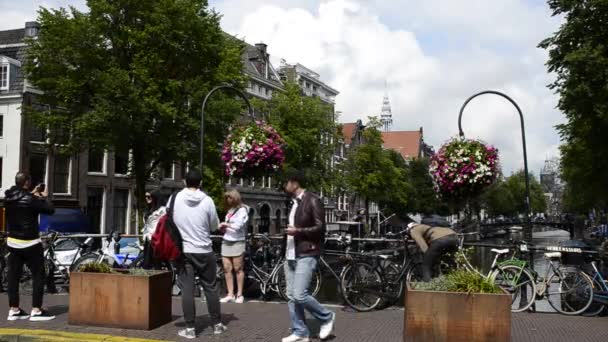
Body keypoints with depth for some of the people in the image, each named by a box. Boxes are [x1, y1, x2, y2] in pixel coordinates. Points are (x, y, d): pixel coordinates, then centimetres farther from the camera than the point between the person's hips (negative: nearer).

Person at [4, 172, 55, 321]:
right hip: (30, 244, -7)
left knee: (13, 276, 9)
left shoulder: (8, 197, 2)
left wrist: (33, 194, 19)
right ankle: (36, 310, -1)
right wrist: (44, 197, 3)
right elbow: (50, 210, -13)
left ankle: (13, 310, 12)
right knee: (38, 275, 1)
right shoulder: (30, 199, -19)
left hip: (12, 242, 7)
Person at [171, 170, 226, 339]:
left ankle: (190, 328, 4)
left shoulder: (175, 198, -4)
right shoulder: (207, 200, -7)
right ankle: (217, 324, 20)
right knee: (210, 288, 11)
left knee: (187, 290, 3)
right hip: (204, 251, 0)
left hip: (183, 250, 0)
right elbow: (215, 226, 1)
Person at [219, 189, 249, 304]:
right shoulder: (230, 210, 17)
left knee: (238, 269, -1)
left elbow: (238, 226, -15)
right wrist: (223, 228, 2)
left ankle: (239, 294, 6)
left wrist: (225, 224, -5)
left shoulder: (242, 210, -4)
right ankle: (230, 294, 8)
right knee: (227, 269, 3)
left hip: (237, 242, -7)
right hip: (226, 242, 7)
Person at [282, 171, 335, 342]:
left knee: (300, 295, -14)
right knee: (291, 296, 6)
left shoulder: (312, 200, -10)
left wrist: (298, 231, -21)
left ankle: (327, 317, 8)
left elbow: (320, 227, -15)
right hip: (291, 255, 9)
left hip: (306, 255, -9)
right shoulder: (294, 203, 16)